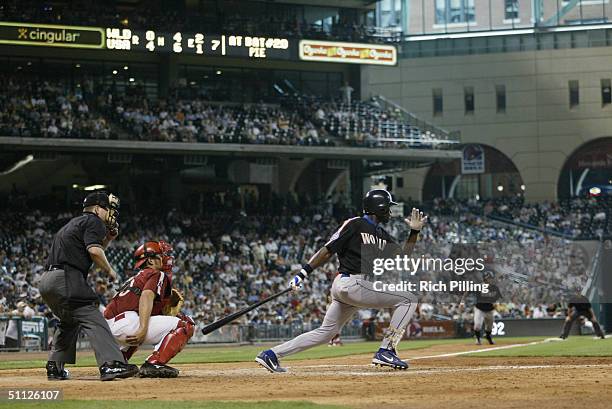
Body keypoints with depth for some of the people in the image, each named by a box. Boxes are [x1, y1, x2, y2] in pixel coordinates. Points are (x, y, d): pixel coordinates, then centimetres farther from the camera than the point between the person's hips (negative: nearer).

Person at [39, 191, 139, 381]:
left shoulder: (73, 223, 30)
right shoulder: (94, 221, 1)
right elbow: (94, 251, -15)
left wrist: (108, 238, 24)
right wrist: (109, 270, -2)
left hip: (47, 281, 10)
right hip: (65, 280, -10)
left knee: (70, 321, 27)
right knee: (92, 318, -18)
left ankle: (54, 367, 28)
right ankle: (111, 364, -33)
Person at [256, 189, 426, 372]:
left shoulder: (383, 235, 21)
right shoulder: (355, 224, -4)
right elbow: (327, 250, -7)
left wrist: (414, 232, 8)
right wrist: (303, 273, -13)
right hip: (352, 283, -9)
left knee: (326, 332, 11)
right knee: (409, 299, -7)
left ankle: (271, 354, 9)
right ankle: (386, 351, -13)